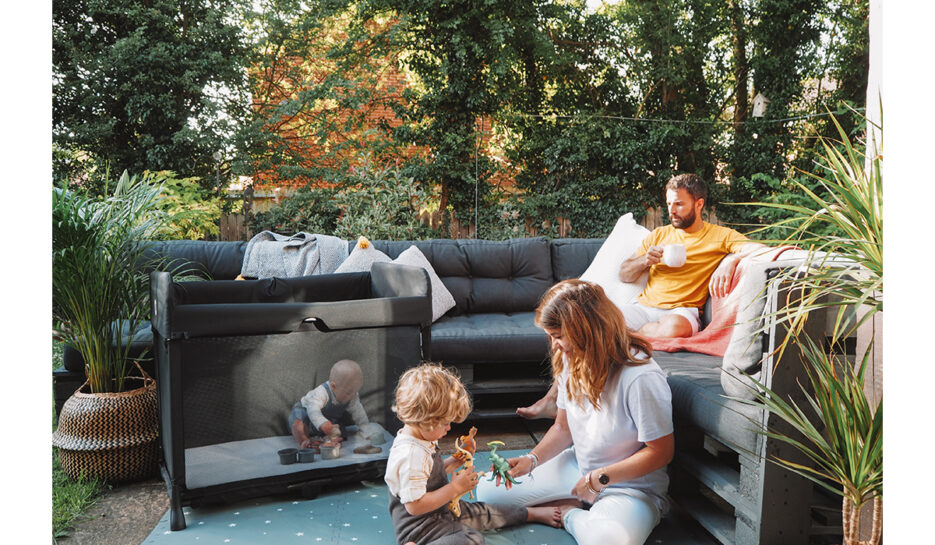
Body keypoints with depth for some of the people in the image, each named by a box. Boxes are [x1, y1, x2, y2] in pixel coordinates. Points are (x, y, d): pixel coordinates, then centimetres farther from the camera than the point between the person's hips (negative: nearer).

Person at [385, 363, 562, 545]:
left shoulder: (422, 441, 4)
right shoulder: (410, 455, -29)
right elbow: (414, 505, -31)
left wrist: (451, 464, 4)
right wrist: (455, 488, -24)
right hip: (419, 528, -10)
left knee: (483, 512, 22)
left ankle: (533, 513, 40)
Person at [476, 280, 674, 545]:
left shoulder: (641, 377, -28)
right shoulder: (571, 361, -5)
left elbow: (661, 452, -20)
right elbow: (563, 427, 5)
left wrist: (599, 478, -19)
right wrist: (531, 460, -11)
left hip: (630, 485, -6)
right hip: (576, 468, 6)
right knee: (487, 493, 1)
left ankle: (568, 513, -5)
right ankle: (576, 508, 3)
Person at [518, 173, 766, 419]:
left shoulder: (720, 236, 6)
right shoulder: (659, 234, 19)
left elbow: (760, 249, -9)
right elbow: (624, 274, 17)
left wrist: (730, 260, -27)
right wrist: (646, 260, -3)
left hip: (682, 311, -4)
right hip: (643, 307, 4)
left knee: (673, 328, -41)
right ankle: (553, 399, -18)